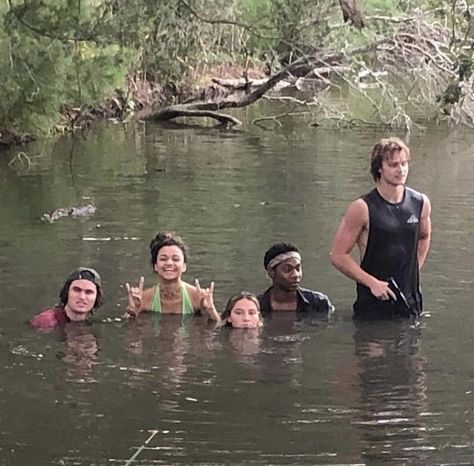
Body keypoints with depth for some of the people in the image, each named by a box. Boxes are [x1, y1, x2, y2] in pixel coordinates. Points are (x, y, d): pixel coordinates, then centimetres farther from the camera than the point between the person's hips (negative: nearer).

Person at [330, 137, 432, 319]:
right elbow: (338, 255, -8)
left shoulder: (421, 203, 4)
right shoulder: (363, 208, -11)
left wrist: (412, 273, 13)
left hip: (410, 303, 4)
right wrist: (373, 283, -13)